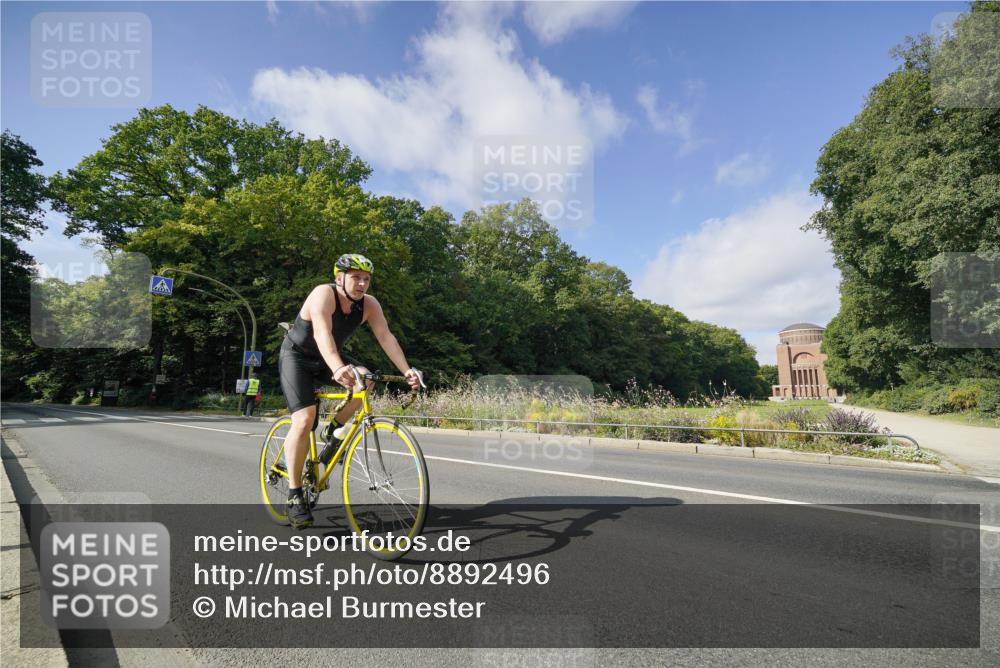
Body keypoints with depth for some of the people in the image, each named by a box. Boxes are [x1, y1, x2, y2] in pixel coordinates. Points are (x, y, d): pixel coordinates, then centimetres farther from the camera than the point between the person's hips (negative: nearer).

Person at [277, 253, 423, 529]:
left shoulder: (369, 304, -11)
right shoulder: (324, 294, -28)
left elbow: (386, 337, -20)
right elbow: (322, 333, -44)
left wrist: (406, 370, -34)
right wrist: (338, 368, -61)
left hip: (327, 359, 5)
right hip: (297, 357, -5)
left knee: (364, 380, -23)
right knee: (304, 420, -20)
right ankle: (294, 496, -9)